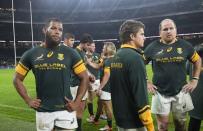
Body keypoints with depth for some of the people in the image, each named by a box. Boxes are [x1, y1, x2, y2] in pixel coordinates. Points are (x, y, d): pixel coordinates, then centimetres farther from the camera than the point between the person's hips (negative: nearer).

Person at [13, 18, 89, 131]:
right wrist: (28, 100, 1)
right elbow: (17, 79, 11)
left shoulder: (70, 53, -2)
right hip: (42, 111, 2)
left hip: (65, 110, -1)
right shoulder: (31, 54, 2)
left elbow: (84, 78, 2)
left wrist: (77, 102, -6)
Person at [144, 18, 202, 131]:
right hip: (160, 93, -1)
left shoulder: (184, 45, 0)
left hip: (180, 92, 1)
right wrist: (146, 82, -1)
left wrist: (194, 80, 4)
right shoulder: (152, 47, -4)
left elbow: (197, 60, 12)